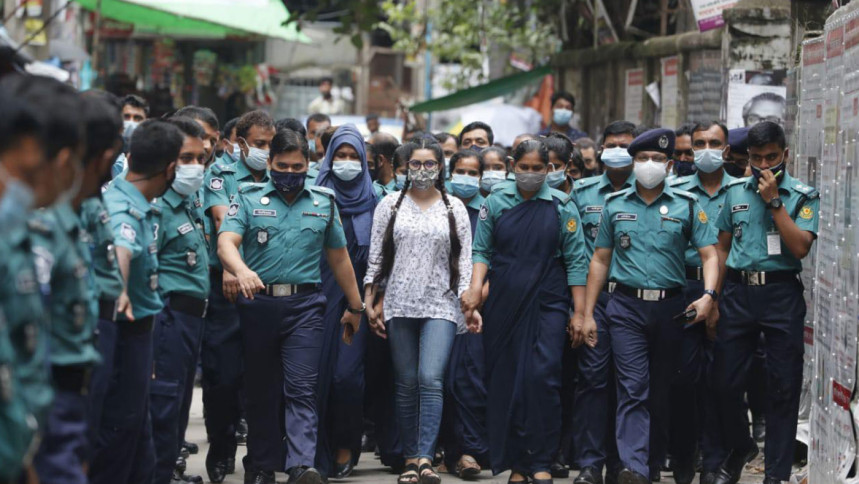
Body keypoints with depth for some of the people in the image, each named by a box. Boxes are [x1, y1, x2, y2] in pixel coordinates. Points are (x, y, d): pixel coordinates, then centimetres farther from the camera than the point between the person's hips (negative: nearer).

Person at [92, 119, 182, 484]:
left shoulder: (137, 207, 5)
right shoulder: (125, 210, -26)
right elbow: (121, 249, -48)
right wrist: (119, 290, -65)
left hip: (137, 329, 10)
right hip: (126, 332, -10)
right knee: (119, 428, -4)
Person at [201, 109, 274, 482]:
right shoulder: (221, 175, 2)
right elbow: (222, 220, -14)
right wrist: (229, 268, -28)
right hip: (227, 288, -3)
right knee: (222, 373, -2)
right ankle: (221, 451, 10)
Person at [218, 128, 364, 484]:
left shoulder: (324, 202, 12)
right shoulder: (249, 198, 5)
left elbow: (338, 257, 19)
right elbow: (226, 243, -11)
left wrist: (355, 306, 21)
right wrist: (241, 270, -32)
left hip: (305, 306, 0)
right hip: (258, 303, 0)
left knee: (301, 389, -10)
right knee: (259, 390, 8)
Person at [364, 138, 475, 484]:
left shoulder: (454, 209, 7)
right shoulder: (391, 205, 8)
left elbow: (464, 261, 5)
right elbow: (375, 257, 8)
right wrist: (370, 303, 3)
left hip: (441, 306, -1)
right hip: (399, 305, 1)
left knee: (431, 379, -16)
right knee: (406, 384, 4)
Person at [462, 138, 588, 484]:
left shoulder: (562, 206, 3)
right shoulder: (495, 203, 7)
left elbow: (575, 260, 3)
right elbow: (482, 251, 8)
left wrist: (578, 313, -2)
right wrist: (475, 287, -11)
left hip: (548, 304, -2)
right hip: (504, 306, 2)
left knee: (543, 377, -14)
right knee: (507, 384, 2)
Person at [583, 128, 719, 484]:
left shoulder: (686, 206, 6)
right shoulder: (615, 205, 10)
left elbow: (709, 254, 2)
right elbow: (600, 260, 12)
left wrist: (708, 295, -16)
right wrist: (587, 313, 8)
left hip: (671, 308, 1)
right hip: (627, 308, -1)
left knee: (662, 390, 8)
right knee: (633, 388, -11)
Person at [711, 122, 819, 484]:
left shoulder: (803, 196, 0)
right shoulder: (735, 192, 10)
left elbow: (800, 247, -13)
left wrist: (774, 201, -14)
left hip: (781, 294, -3)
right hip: (738, 291, 3)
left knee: (783, 387, 0)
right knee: (727, 382, 6)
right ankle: (739, 447, 31)